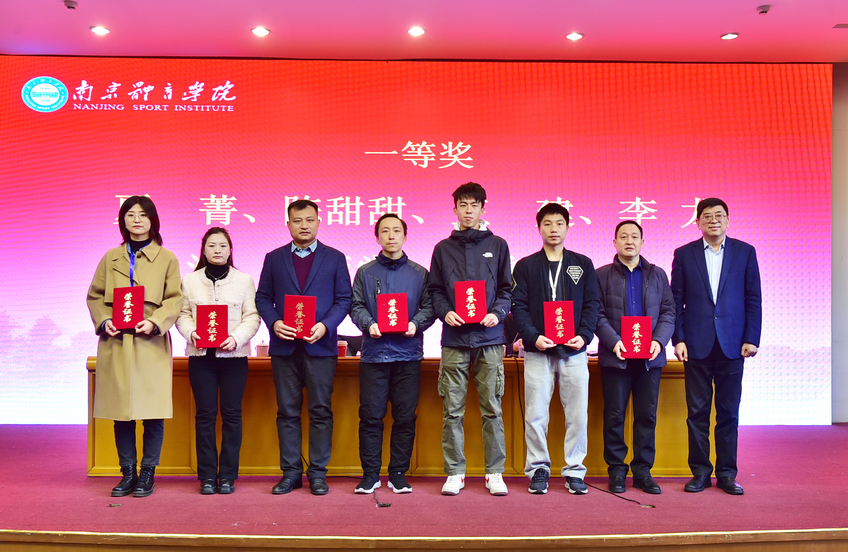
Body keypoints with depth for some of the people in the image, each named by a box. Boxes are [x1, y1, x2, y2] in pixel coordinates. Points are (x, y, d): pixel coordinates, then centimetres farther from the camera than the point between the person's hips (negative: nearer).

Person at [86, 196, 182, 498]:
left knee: (153, 411, -2)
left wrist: (154, 322, -14)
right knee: (121, 410, 5)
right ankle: (128, 473, 17)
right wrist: (104, 321, -4)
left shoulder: (167, 259, 6)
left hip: (151, 344, -2)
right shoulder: (111, 258, 13)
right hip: (116, 343, 2)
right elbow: (94, 296, 14)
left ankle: (147, 473, 11)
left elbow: (175, 300, 2)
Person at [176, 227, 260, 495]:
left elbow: (252, 317, 1)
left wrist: (237, 337, -15)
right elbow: (182, 314, 7)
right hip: (201, 355, 1)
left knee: (232, 414, 1)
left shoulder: (244, 280, 6)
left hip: (233, 355, -1)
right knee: (205, 414, 2)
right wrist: (191, 332, -13)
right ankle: (207, 476, 11)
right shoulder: (190, 280, 11)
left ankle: (228, 475, 11)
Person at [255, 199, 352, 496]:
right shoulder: (274, 258, 11)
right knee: (287, 412, 6)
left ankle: (317, 473, 11)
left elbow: (344, 299, 3)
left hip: (320, 346, -1)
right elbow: (262, 298, 10)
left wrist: (325, 326, -12)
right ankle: (291, 472, 16)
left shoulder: (335, 258, 7)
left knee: (321, 411, 1)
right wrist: (274, 323, -9)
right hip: (284, 346, 2)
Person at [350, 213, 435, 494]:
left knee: (405, 417, 3)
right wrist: (368, 324, -14)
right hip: (374, 353, 0)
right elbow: (356, 306, 5)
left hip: (408, 354, 1)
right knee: (370, 415, 0)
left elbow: (429, 307, 6)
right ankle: (370, 474, 11)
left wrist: (416, 324, -13)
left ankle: (398, 473, 15)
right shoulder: (365, 272, 11)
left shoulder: (419, 273, 12)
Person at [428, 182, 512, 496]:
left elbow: (506, 288, 10)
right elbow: (435, 290, 12)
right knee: (453, 410, 2)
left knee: (492, 408, 2)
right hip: (454, 340, 1)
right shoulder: (443, 249, 12)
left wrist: (497, 313, -7)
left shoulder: (497, 246, 11)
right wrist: (445, 312, -7)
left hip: (489, 338, 0)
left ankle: (495, 472, 12)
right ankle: (455, 473, 12)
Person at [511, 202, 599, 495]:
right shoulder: (525, 266, 8)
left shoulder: (583, 264, 12)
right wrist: (533, 337, -13)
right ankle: (538, 468, 14)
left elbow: (592, 304, 7)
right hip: (537, 351, -1)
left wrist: (584, 335, -9)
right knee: (536, 415, 1)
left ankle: (575, 470, 15)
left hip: (574, 350, 1)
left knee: (578, 414, 2)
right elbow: (518, 306, 1)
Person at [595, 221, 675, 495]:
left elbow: (668, 311, 8)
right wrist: (613, 341, -15)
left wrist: (659, 340, -9)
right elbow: (597, 314, -1)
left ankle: (643, 471, 16)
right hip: (615, 356, -2)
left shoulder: (657, 274, 13)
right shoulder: (601, 275, 6)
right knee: (614, 415, 3)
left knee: (647, 415, 6)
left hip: (650, 357, 2)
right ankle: (616, 470, 14)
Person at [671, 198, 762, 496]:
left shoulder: (745, 252, 7)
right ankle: (700, 472, 14)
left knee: (729, 412, 6)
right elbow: (676, 301, 5)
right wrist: (678, 339, -3)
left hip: (732, 344, 0)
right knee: (697, 411, 4)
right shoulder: (684, 254, 6)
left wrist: (751, 339, -3)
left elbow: (754, 299, 5)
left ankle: (727, 473, 16)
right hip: (697, 345, 0)